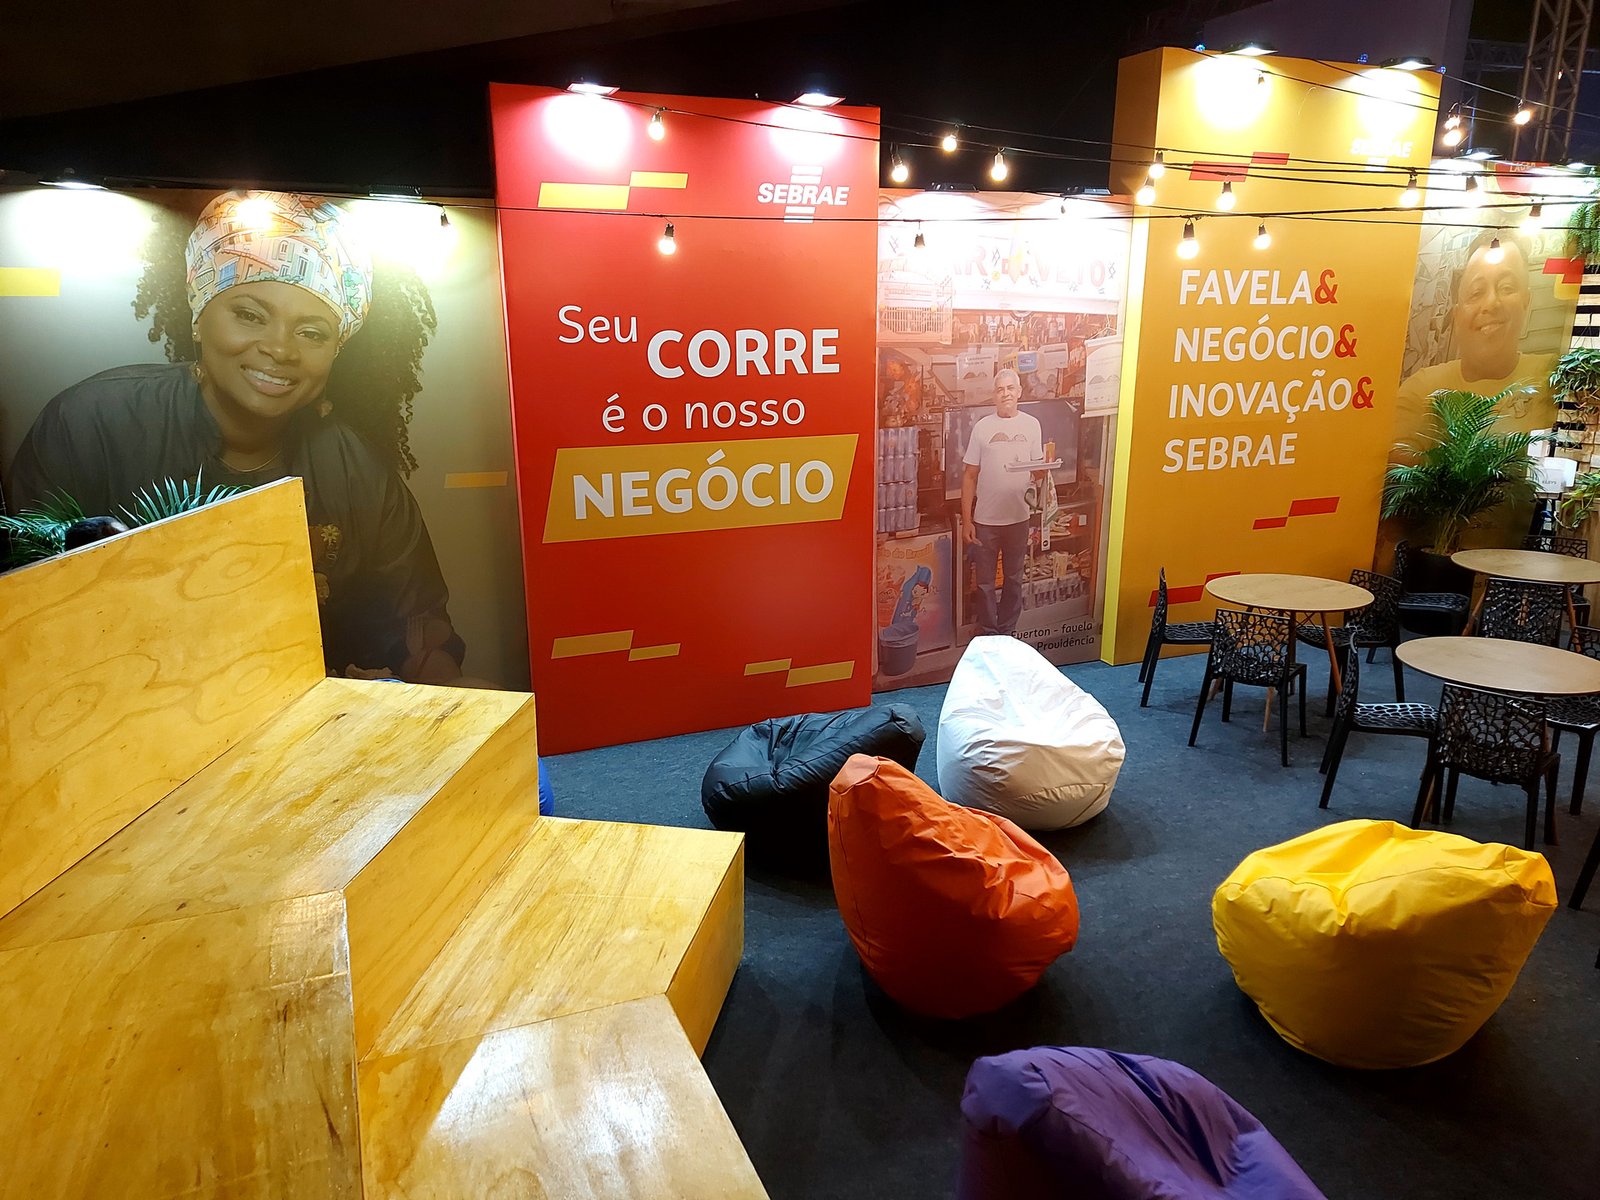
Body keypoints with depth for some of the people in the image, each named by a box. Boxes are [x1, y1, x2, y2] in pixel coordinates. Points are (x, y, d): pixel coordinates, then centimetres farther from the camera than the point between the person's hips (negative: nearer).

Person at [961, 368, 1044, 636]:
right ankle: (989, 635, 22)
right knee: (986, 582, 8)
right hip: (985, 520, -2)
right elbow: (969, 476, -3)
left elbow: (1039, 470, 9)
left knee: (1013, 579, 14)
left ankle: (1008, 632, 29)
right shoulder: (983, 426, -5)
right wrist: (966, 521, -7)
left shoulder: (1031, 425, 1)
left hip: (1018, 517, 2)